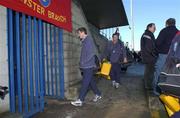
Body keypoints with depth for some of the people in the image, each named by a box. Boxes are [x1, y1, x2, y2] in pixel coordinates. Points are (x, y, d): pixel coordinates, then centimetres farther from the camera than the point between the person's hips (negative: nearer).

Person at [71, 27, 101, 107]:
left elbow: (91, 53, -19)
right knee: (91, 81, 16)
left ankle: (80, 100, 1)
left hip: (88, 66, -9)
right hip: (85, 66, 9)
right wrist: (82, 63, 13)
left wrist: (84, 62, -17)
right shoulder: (84, 41, 17)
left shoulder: (89, 40, -11)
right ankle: (98, 94, 29)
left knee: (85, 83, -4)